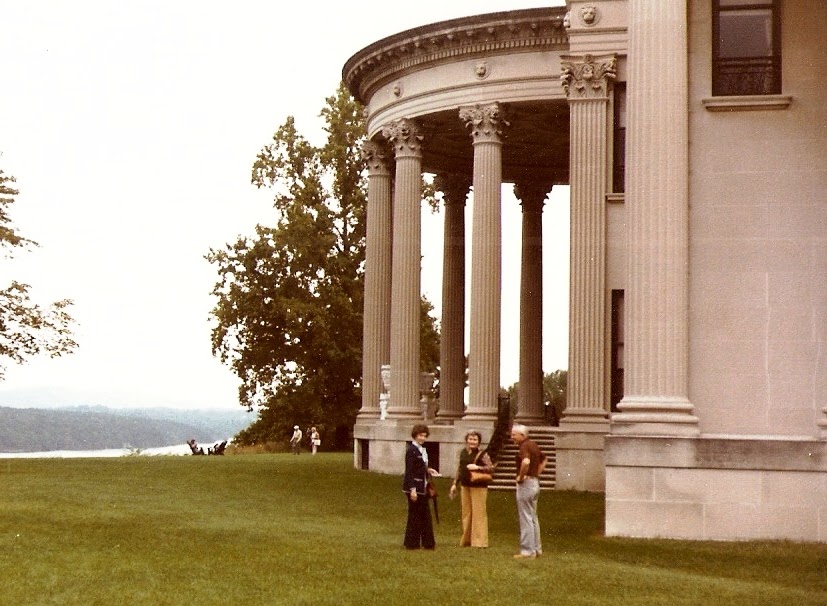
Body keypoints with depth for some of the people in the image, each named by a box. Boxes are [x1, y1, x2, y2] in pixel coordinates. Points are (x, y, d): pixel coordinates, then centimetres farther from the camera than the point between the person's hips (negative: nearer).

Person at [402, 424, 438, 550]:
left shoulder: (422, 450, 13)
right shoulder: (411, 450, -13)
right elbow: (409, 471, -17)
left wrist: (428, 470, 4)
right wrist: (412, 489, -21)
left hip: (423, 487, 9)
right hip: (414, 487, -9)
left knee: (426, 515, 11)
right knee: (414, 516, -1)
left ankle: (428, 542, 17)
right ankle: (412, 543, 7)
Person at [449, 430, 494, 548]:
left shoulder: (482, 454, -8)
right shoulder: (463, 452, 11)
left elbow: (491, 468, -15)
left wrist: (478, 467, -24)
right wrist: (455, 483, 19)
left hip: (478, 487, -6)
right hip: (465, 486, 6)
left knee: (478, 513, -4)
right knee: (466, 513, 11)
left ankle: (479, 541, 2)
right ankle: (466, 540, 21)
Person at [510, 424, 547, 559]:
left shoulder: (524, 446, -17)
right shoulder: (533, 445, 13)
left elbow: (526, 462, -37)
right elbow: (544, 460, 28)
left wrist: (520, 476, -22)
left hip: (526, 483, -10)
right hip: (535, 482, 10)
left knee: (526, 518, -4)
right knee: (533, 517, 16)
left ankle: (528, 551, -1)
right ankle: (537, 548, 21)